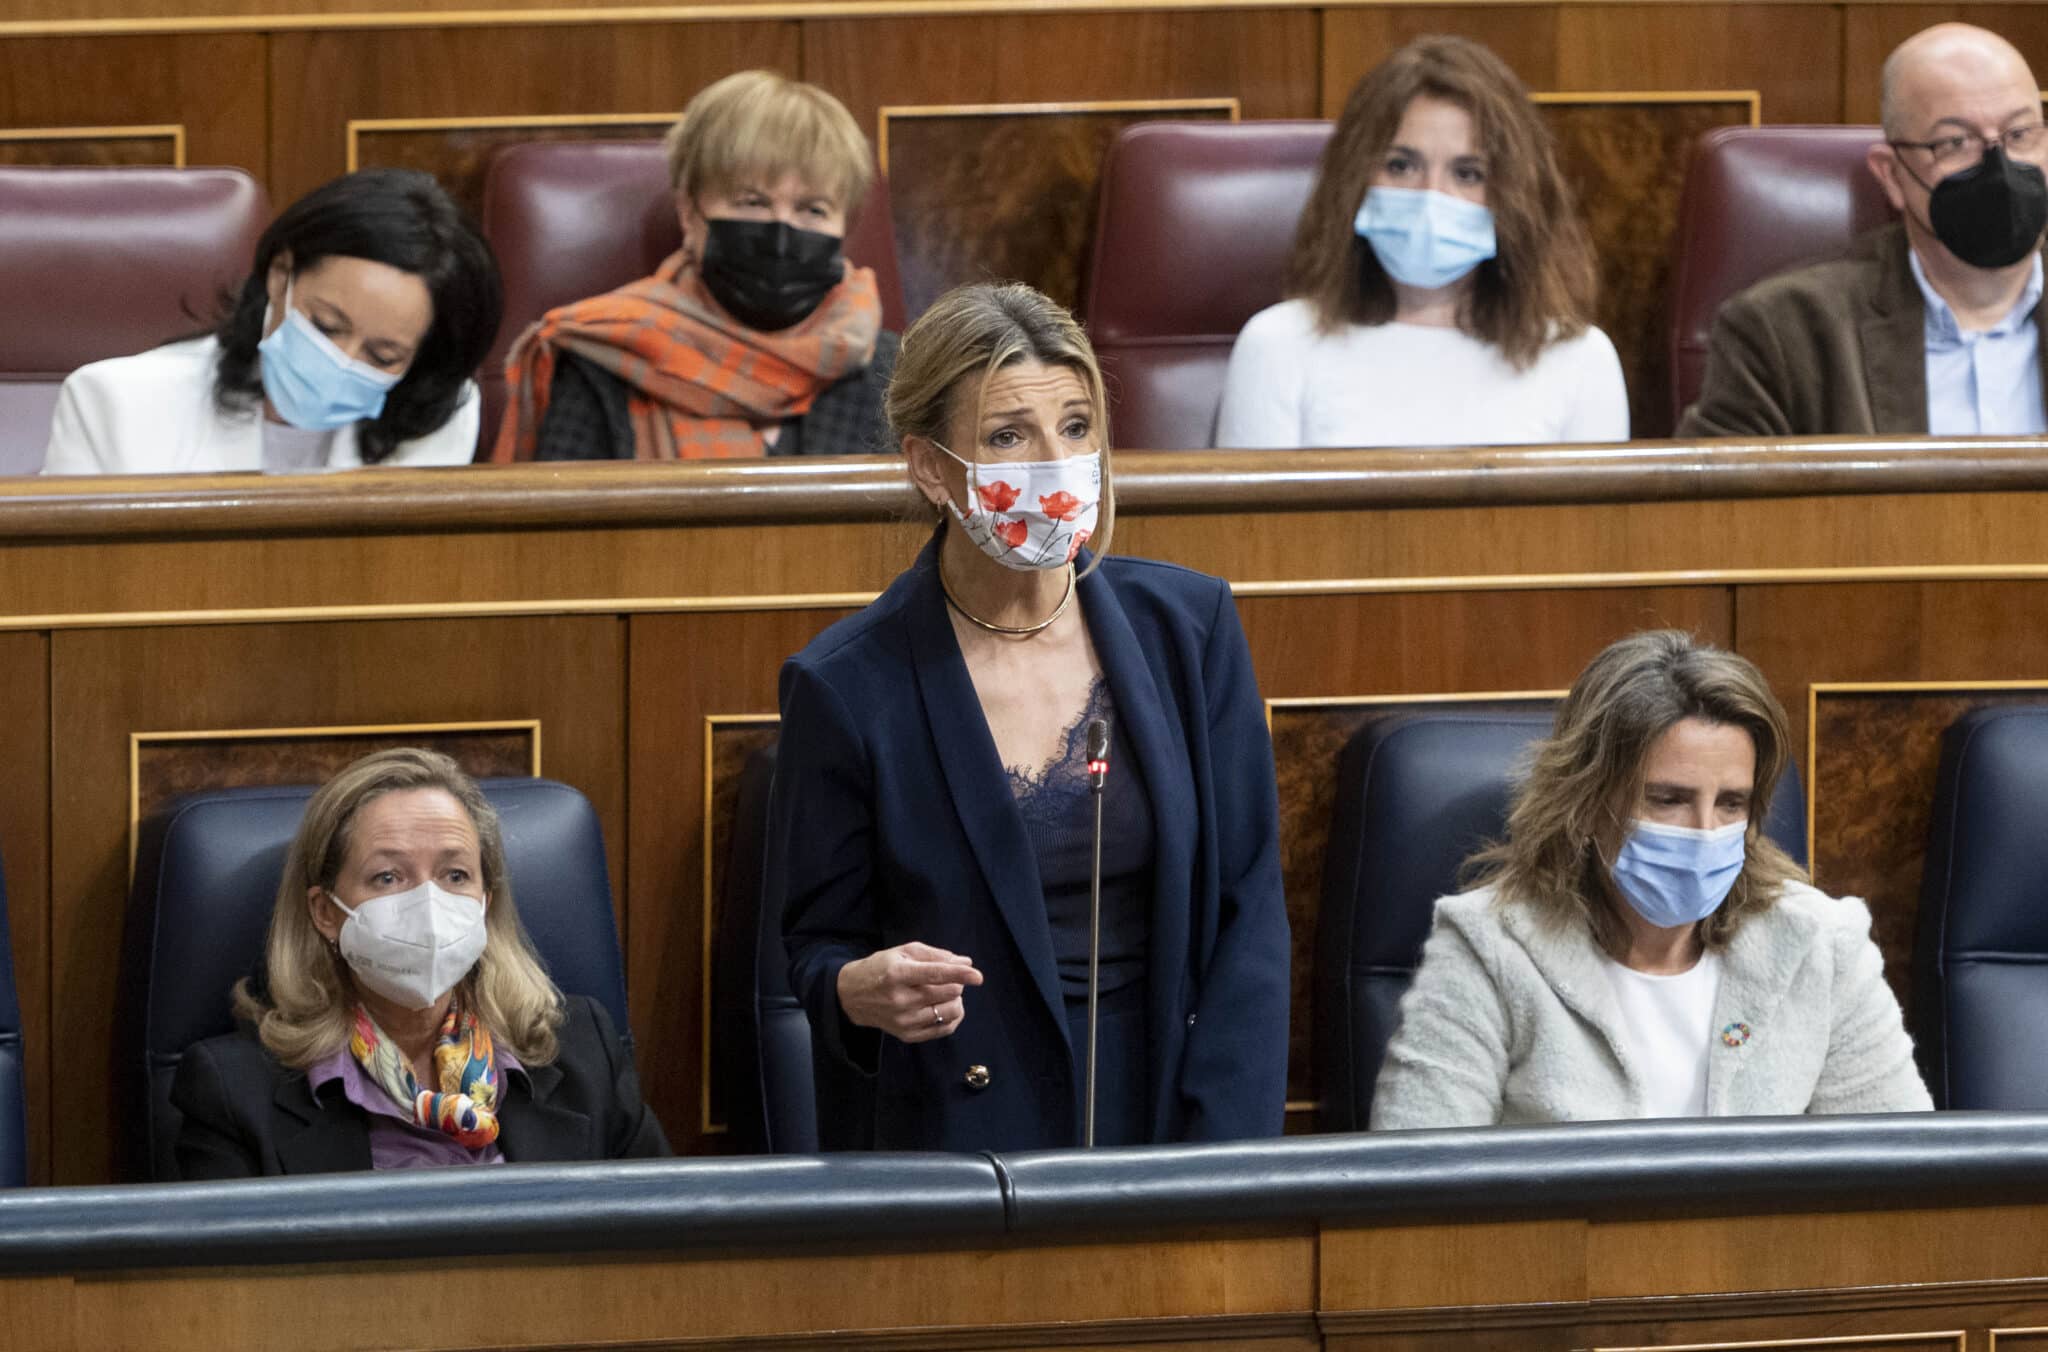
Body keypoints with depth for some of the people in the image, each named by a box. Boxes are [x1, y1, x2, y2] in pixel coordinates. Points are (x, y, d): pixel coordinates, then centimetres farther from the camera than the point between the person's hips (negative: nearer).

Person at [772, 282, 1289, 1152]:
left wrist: (1217, 1153, -6)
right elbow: (817, 944, 8)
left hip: (1173, 1107, 2)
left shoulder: (1189, 625, 6)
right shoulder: (848, 687, -2)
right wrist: (865, 991, -16)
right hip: (969, 1134, -2)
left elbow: (1247, 912, 6)